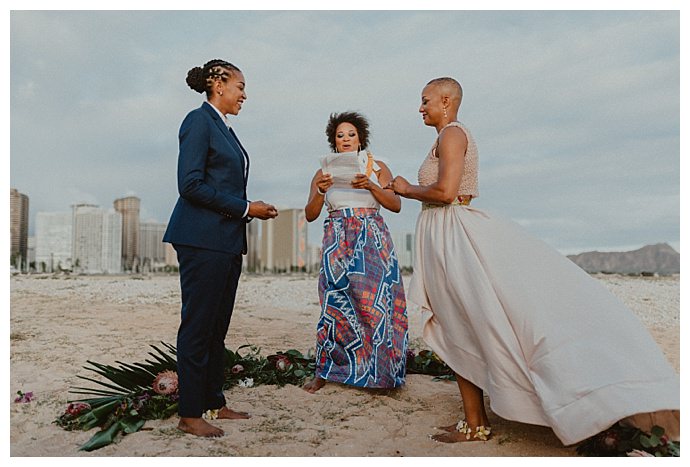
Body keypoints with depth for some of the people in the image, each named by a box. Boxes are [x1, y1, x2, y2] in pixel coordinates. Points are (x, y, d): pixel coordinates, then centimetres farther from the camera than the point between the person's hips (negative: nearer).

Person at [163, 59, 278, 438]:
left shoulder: (224, 129, 20)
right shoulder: (199, 121, -7)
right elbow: (191, 185, -16)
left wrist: (252, 209, 6)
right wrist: (245, 208, -13)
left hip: (227, 239, 9)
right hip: (202, 239, -9)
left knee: (218, 327, 12)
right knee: (198, 325, -2)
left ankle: (214, 402, 23)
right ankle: (189, 414, 9)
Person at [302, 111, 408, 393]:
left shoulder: (377, 167, 10)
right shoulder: (324, 173, 11)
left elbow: (396, 205, -2)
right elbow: (310, 215, 4)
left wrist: (370, 186, -18)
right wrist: (320, 192, -15)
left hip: (373, 240, 0)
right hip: (338, 240, 0)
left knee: (376, 298, -5)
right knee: (336, 300, -6)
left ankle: (381, 370, 7)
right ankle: (323, 372, 4)